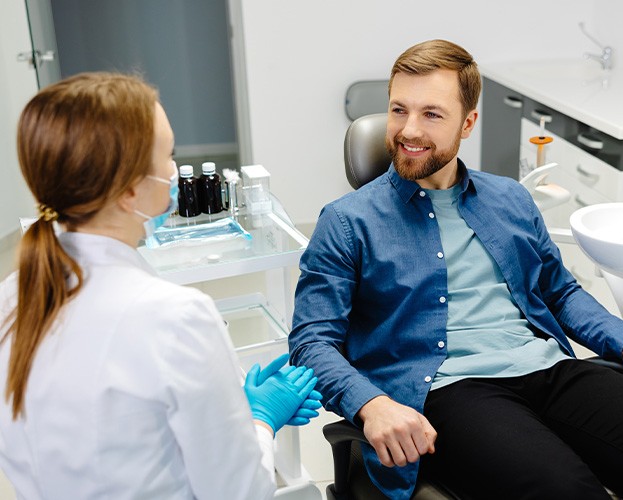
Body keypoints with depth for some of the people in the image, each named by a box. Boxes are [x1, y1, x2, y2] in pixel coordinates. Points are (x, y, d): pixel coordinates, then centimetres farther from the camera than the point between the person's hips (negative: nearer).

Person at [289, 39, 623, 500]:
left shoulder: (511, 200, 20)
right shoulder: (348, 221, 4)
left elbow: (560, 292, 26)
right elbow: (313, 340, -2)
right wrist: (371, 404, -22)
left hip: (551, 370, 5)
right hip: (445, 389, -5)